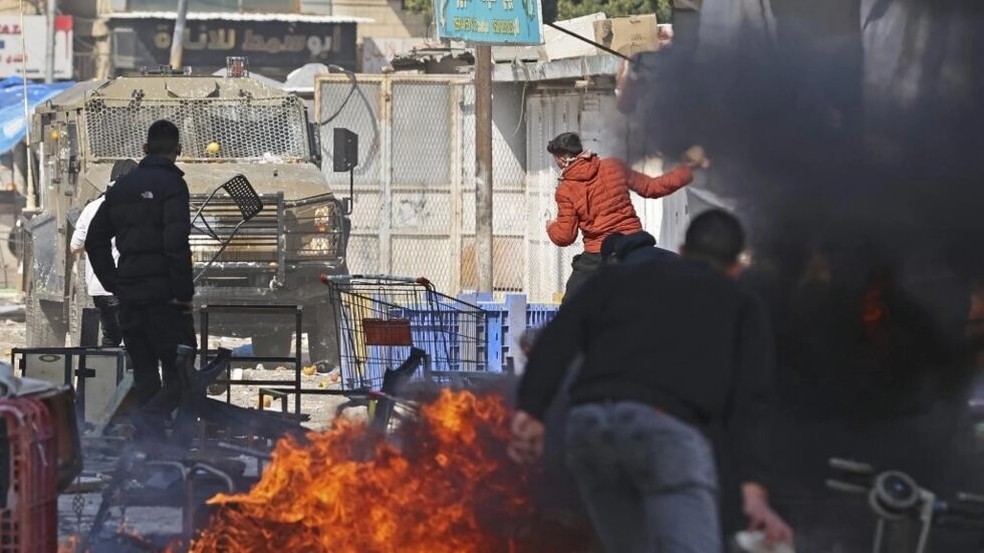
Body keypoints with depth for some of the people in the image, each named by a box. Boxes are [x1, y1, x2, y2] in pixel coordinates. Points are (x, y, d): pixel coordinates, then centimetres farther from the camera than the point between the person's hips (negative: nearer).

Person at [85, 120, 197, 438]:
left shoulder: (121, 187, 13)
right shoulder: (171, 184, -9)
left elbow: (94, 241, 16)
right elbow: (176, 243, -19)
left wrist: (114, 285, 16)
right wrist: (184, 292, -13)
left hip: (129, 296, 6)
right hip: (163, 294, -6)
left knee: (144, 372, 11)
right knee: (178, 373, -2)